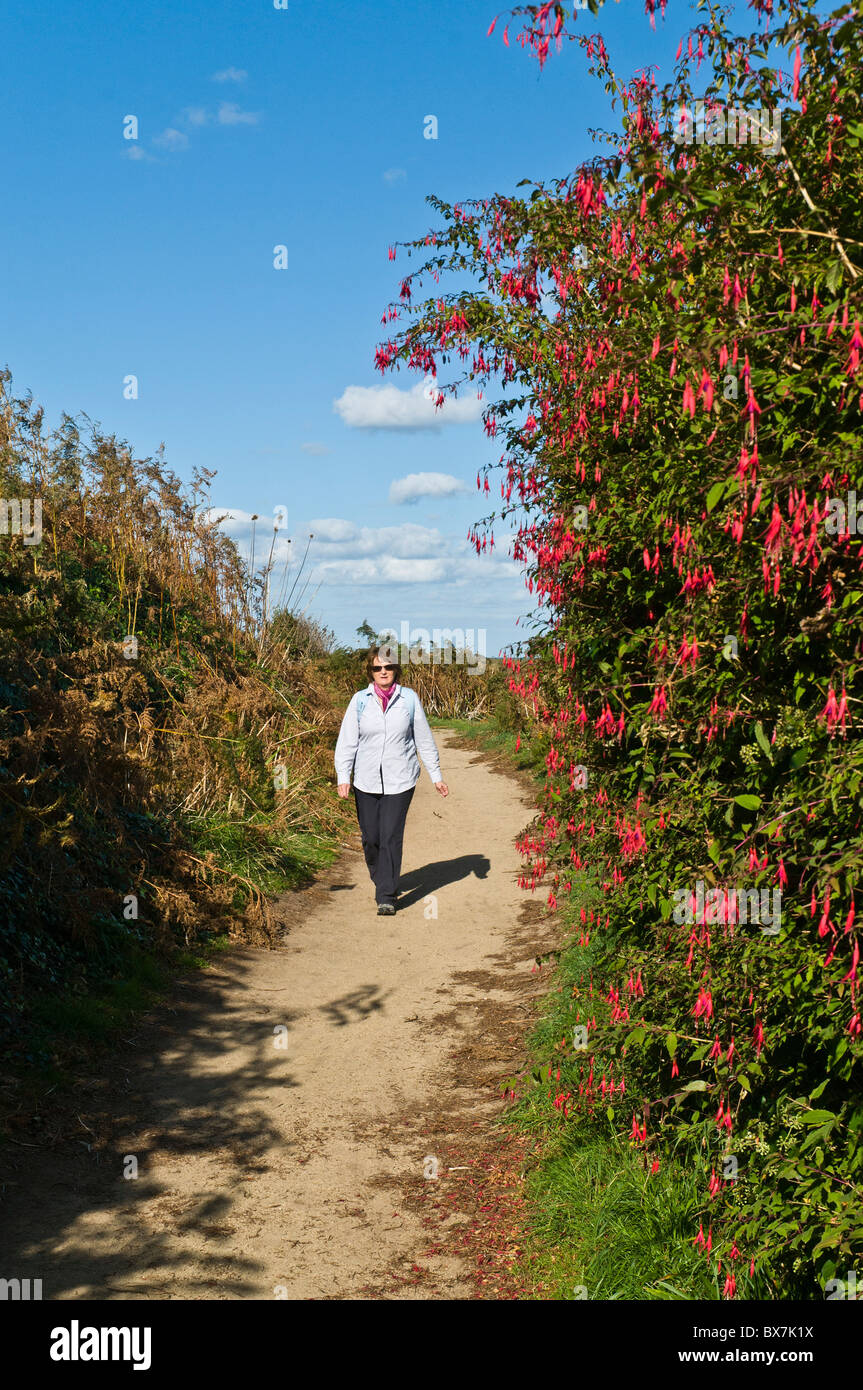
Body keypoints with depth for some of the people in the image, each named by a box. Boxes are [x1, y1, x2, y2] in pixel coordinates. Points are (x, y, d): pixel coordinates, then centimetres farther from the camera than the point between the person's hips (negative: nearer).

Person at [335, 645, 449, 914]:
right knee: (370, 838, 7)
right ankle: (380, 880, 34)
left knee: (391, 837, -8)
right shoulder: (360, 700, 1)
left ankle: (387, 897, -2)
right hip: (367, 781, 1)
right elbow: (347, 740, 1)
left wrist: (436, 776, 10)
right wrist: (343, 776, -9)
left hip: (400, 781, -1)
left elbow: (424, 739, 8)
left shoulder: (409, 699, 1)